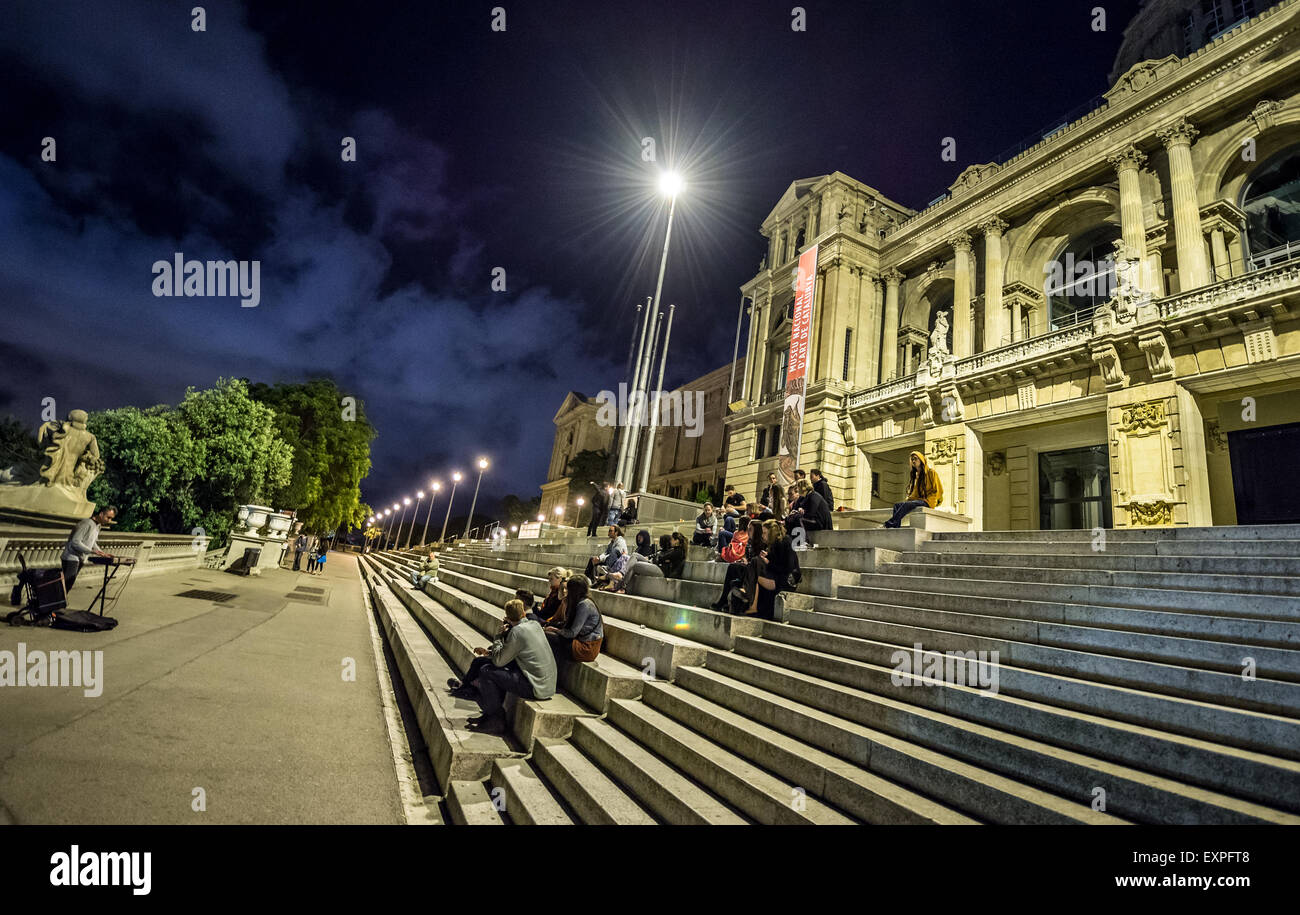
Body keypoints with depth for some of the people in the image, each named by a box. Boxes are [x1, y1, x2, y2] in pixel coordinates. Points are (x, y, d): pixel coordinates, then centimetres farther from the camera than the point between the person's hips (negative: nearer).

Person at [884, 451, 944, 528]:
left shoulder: (930, 472, 3)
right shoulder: (915, 475, 23)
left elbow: (937, 491, -2)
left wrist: (926, 500, -12)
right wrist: (907, 499, 3)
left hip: (927, 502, -6)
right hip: (917, 500, 6)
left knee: (906, 504, -33)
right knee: (897, 504, -21)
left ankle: (891, 523, -44)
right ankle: (896, 528, -41)